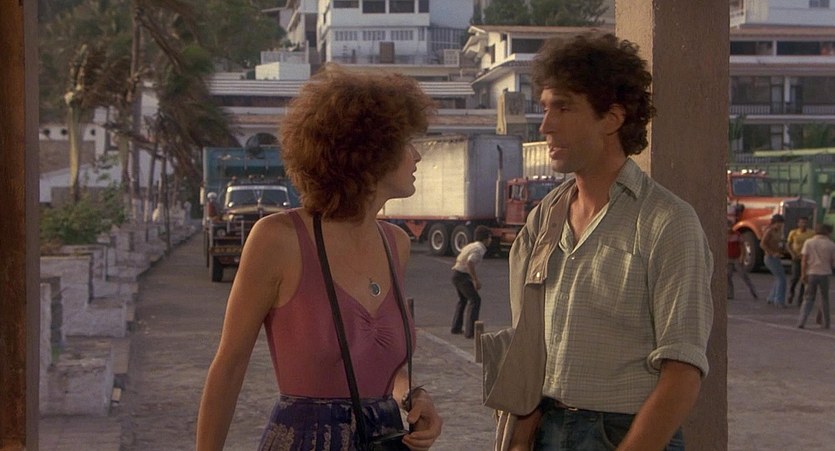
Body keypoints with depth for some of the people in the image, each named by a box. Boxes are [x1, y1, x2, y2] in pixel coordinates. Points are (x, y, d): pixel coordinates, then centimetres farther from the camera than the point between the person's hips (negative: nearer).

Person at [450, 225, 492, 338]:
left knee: (463, 299, 25)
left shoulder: (471, 245, 16)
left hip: (456, 273, 10)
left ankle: (456, 328, 32)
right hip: (462, 275, -10)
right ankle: (470, 331, -13)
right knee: (474, 300, -8)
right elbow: (470, 262, -29)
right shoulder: (479, 248, -14)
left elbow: (458, 259, 23)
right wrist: (476, 280, -23)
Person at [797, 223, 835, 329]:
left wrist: (803, 274, -4)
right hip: (824, 273, -1)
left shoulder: (809, 242, 2)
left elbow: (804, 260, -4)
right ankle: (826, 323, 18)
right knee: (824, 299, 15)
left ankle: (802, 321, -7)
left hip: (811, 273, 1)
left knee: (809, 299, 9)